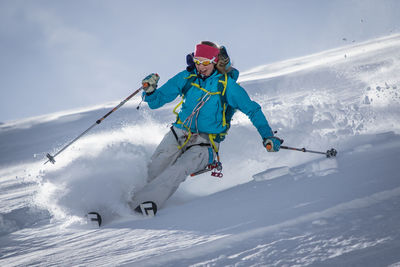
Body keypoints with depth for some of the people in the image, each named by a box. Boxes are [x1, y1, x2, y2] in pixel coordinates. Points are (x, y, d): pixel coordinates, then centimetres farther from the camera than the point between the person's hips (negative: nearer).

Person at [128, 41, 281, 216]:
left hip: (205, 142, -3)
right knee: (156, 166, -26)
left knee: (179, 170, -31)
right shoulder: (187, 77, 4)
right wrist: (150, 91, -15)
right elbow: (157, 101, 8)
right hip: (179, 134, 3)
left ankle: (143, 202, -36)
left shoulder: (227, 85, -4)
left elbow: (253, 110, 2)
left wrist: (268, 136, -8)